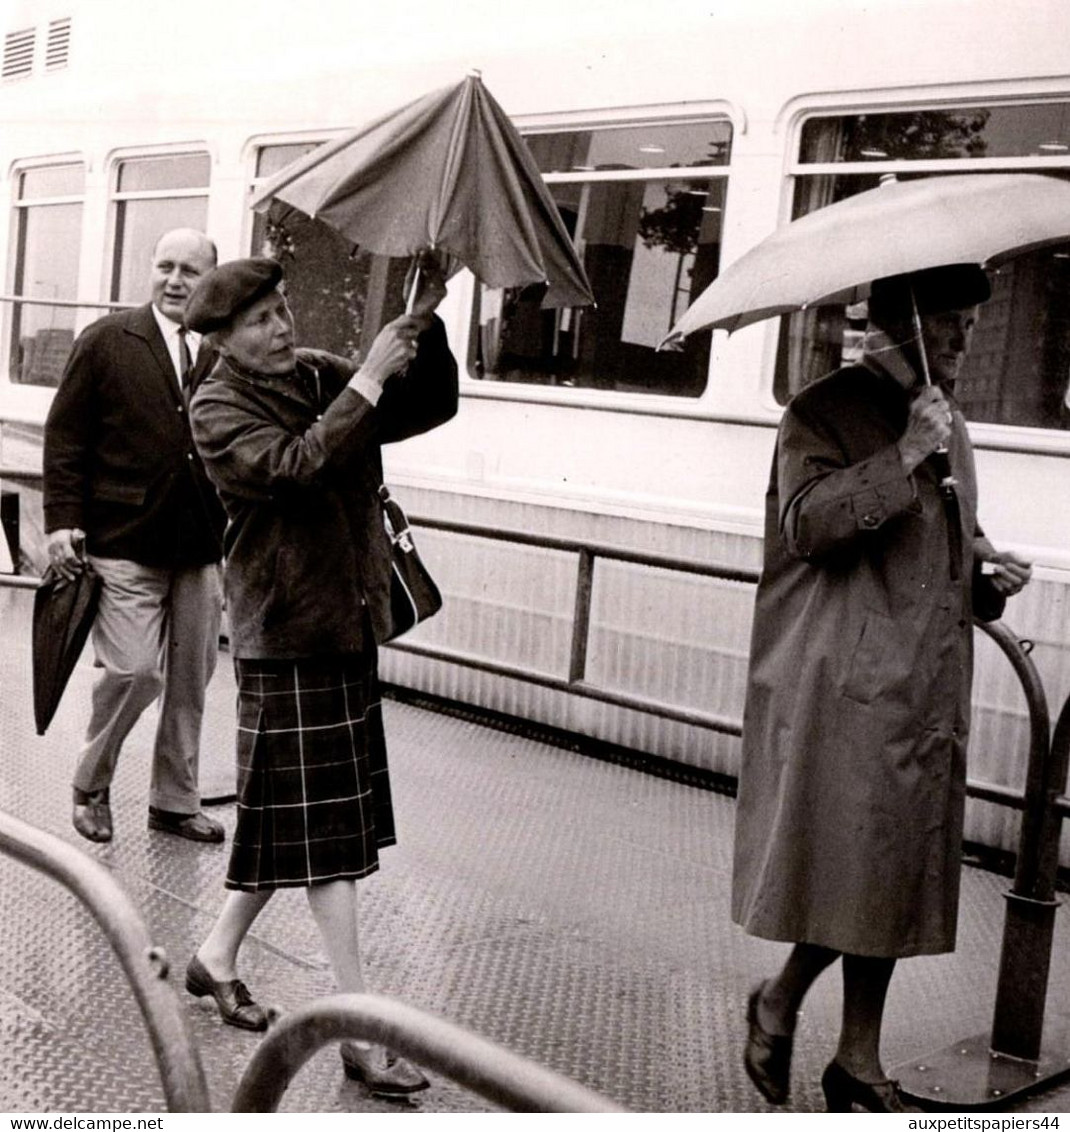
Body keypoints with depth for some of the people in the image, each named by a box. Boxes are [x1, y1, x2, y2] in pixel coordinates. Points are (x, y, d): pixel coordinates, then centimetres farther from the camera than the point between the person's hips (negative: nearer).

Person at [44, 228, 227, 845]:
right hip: (124, 542, -3)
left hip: (204, 545, 3)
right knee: (135, 670, -7)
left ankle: (176, 799, 28)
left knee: (192, 678, 11)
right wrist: (63, 520, -6)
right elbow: (65, 436, 1)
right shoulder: (107, 341, 0)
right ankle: (92, 785, 19)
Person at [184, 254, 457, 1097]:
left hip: (347, 623, 7)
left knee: (294, 818, 15)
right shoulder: (218, 409, -8)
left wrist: (426, 327, -10)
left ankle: (218, 955, 35)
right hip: (285, 633, -7)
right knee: (320, 824, -5)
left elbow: (430, 407, 5)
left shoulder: (319, 374, 10)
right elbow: (293, 465, -26)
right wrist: (370, 378, -23)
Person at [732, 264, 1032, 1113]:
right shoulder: (827, 412, -6)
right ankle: (779, 1003, 20)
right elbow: (807, 523, -22)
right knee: (855, 874, -7)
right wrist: (907, 454, -26)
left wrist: (988, 579, 9)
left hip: (928, 694, 8)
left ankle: (861, 1063, 24)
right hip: (846, 692, -8)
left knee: (901, 878, 11)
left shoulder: (949, 423, 19)